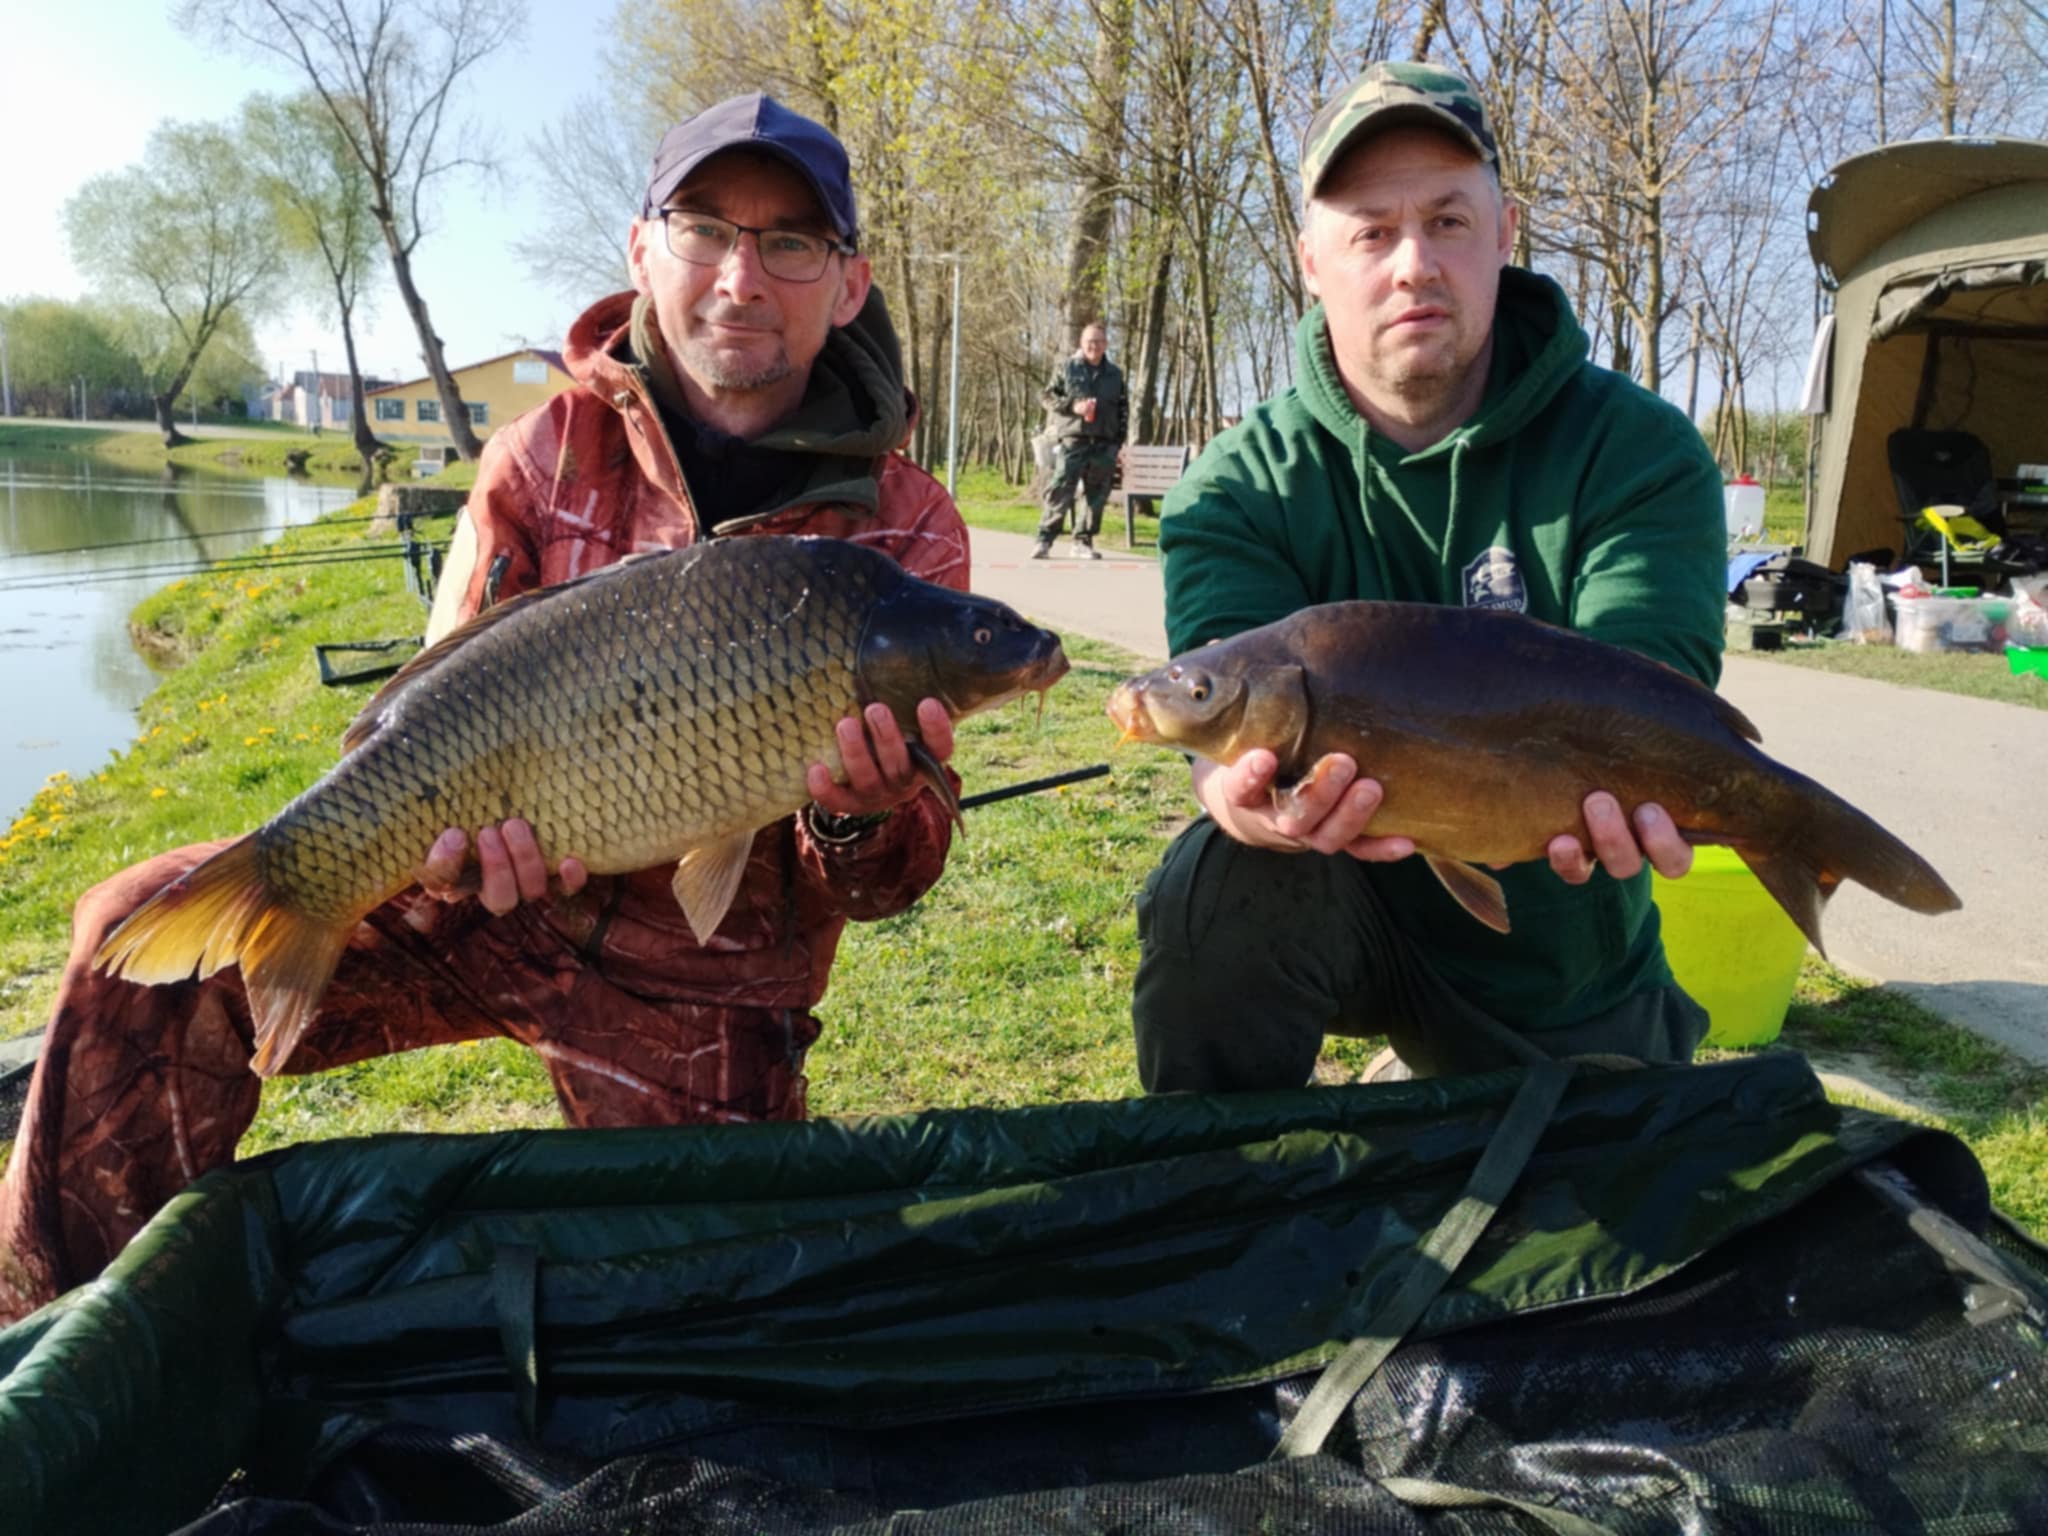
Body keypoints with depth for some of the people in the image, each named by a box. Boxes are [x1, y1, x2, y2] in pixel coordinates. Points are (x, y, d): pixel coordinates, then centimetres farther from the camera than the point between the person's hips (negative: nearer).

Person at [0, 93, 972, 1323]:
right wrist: (463, 819, -26)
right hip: (494, 901, 1)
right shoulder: (549, 455, -3)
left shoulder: (908, 527, -8)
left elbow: (892, 880, -9)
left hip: (703, 994, 0)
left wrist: (861, 820, -34)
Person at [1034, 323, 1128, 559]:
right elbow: (1046, 396, 5)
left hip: (1104, 443, 4)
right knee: (1061, 489, -12)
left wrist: (1118, 443, 11)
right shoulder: (1067, 368, 6)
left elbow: (1123, 409, 19)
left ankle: (1083, 541, 12)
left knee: (1096, 493, 3)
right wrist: (1072, 406, -11)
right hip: (1072, 439, -4)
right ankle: (1045, 539, -10)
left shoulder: (1115, 374, 15)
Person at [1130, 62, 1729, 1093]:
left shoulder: (1642, 455, -13)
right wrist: (1244, 786, -53)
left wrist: (1603, 787, -50)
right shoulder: (1239, 489, -13)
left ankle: (1420, 1078, 42)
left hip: (1569, 975, 2)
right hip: (1349, 906, -1)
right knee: (1219, 884, -31)